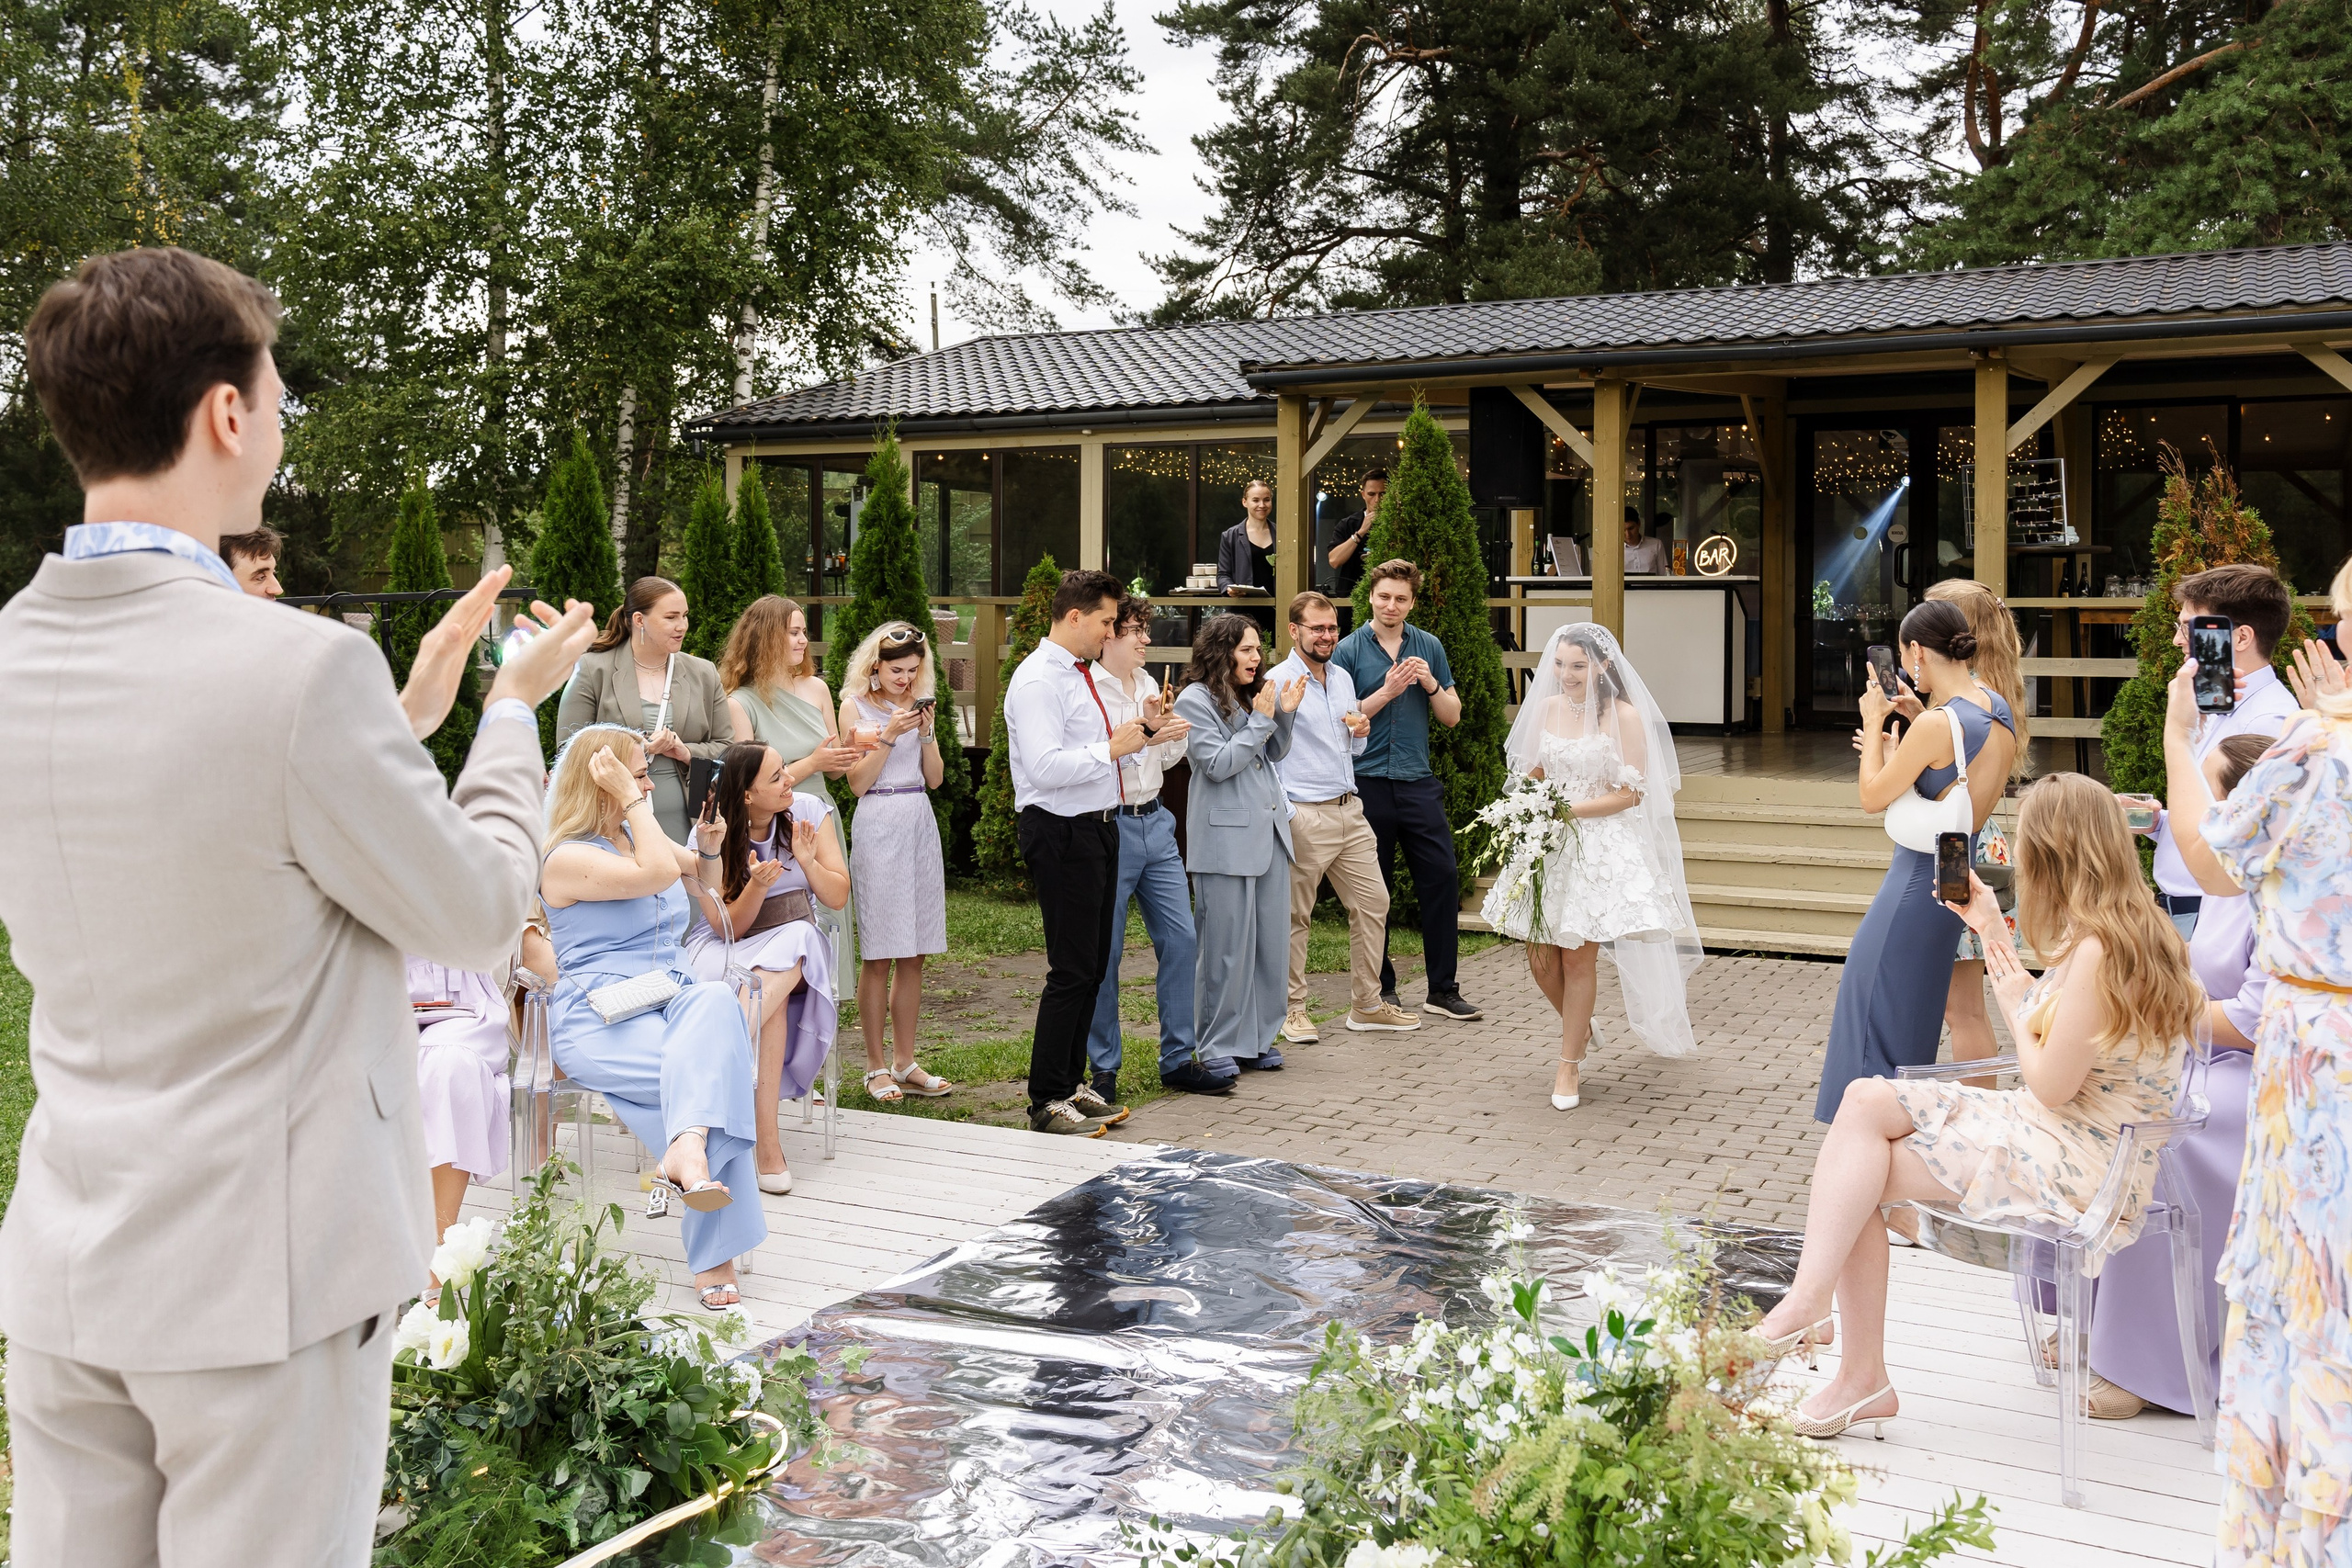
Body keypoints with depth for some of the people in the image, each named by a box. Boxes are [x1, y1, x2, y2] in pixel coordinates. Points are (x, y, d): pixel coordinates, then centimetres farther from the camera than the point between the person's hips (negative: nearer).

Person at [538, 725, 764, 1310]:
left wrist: (708, 844, 21)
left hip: (675, 1004, 6)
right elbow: (659, 872, -21)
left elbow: (690, 863, 44)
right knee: (721, 1074, -33)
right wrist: (632, 800, -12)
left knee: (716, 1000, -35)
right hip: (599, 1021, -6)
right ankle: (715, 1255, -39)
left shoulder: (639, 834, 21)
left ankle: (685, 1152, -53)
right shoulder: (567, 857, -5)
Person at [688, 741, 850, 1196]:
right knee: (769, 995, -37)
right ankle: (766, 1141, -40)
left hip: (794, 941, 2)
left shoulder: (808, 811, -1)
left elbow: (838, 898, 1)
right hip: (725, 949, -2)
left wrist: (808, 862, -18)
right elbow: (729, 927, -10)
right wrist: (757, 887, -29)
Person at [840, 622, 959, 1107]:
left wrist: (926, 732, -5)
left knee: (913, 954, 6)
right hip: (878, 825, -5)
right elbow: (857, 782, -5)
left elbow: (935, 777, 10)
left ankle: (904, 1062, 13)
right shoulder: (855, 706, -1)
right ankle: (877, 1067, 4)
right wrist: (890, 734, -14)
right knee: (878, 956, -3)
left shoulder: (919, 705, 13)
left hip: (920, 824, 5)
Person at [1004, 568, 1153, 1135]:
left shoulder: (1081, 676, 16)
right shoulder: (1038, 680, -14)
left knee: (1093, 965, 15)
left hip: (1097, 828, 10)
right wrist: (1112, 748, -20)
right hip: (1061, 835, -10)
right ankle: (1047, 1101, 3)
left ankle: (1071, 1083, 26)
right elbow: (1046, 768, -24)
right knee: (1072, 971, -6)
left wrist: (1140, 734, 8)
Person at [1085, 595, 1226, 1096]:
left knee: (1182, 937, 6)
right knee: (1103, 951, 0)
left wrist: (1166, 726, -3)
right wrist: (1144, 734, -23)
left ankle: (1179, 1059, 15)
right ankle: (1103, 1068, 11)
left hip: (1155, 823, 7)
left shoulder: (1147, 682, 13)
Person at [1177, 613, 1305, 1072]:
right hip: (1225, 839, -8)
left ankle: (1258, 1037, 20)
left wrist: (1285, 713, 4)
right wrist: (1261, 720, -12)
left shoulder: (1250, 696, 15)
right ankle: (1220, 1047, 7)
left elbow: (1274, 755, 21)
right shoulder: (1195, 701, -7)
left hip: (1269, 829, 8)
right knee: (1227, 947, -3)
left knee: (1271, 941, 9)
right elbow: (1217, 764, -14)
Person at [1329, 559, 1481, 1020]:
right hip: (1367, 783, -3)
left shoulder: (1429, 648, 9)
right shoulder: (1348, 650, 0)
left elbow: (1452, 716, 10)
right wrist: (1387, 692, -13)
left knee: (1442, 877, -1)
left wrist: (1430, 684, -7)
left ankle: (1443, 990, 8)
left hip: (1418, 781, 3)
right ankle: (1381, 989, 16)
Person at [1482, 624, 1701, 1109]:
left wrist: (1567, 809, -16)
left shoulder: (1625, 716, -9)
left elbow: (1628, 795, -10)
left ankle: (1568, 1066, 13)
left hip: (1602, 846, -5)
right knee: (1540, 957, 5)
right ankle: (1579, 1025, 36)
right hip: (1548, 846, 5)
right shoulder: (1548, 708, 6)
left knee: (1577, 956, -3)